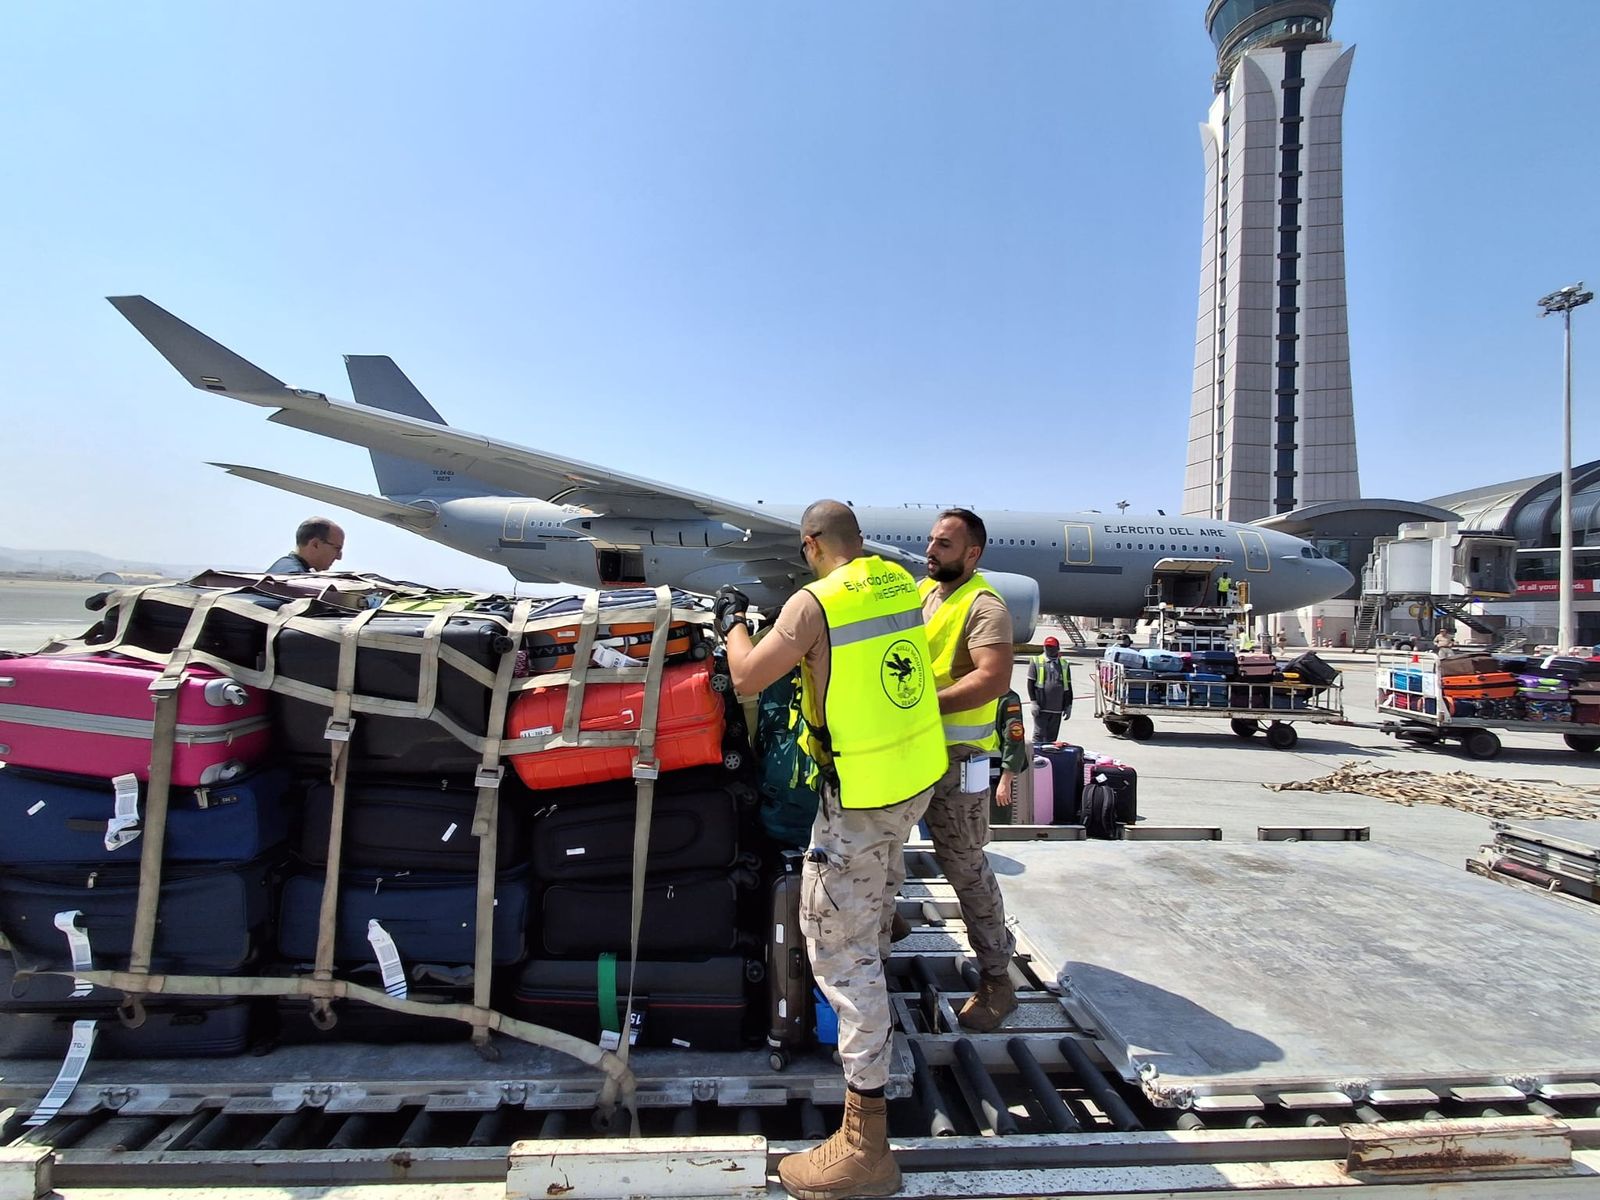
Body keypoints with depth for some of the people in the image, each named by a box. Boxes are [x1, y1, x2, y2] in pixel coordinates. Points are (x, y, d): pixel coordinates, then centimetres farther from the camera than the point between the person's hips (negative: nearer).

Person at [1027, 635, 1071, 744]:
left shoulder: (1064, 665, 13)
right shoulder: (1036, 662, 2)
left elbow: (1068, 686, 16)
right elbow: (1030, 684, -1)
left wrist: (1068, 705, 11)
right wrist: (1033, 702, -9)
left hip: (1057, 709, 4)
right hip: (1041, 708, -4)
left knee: (1052, 737, 8)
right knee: (1039, 735, -5)